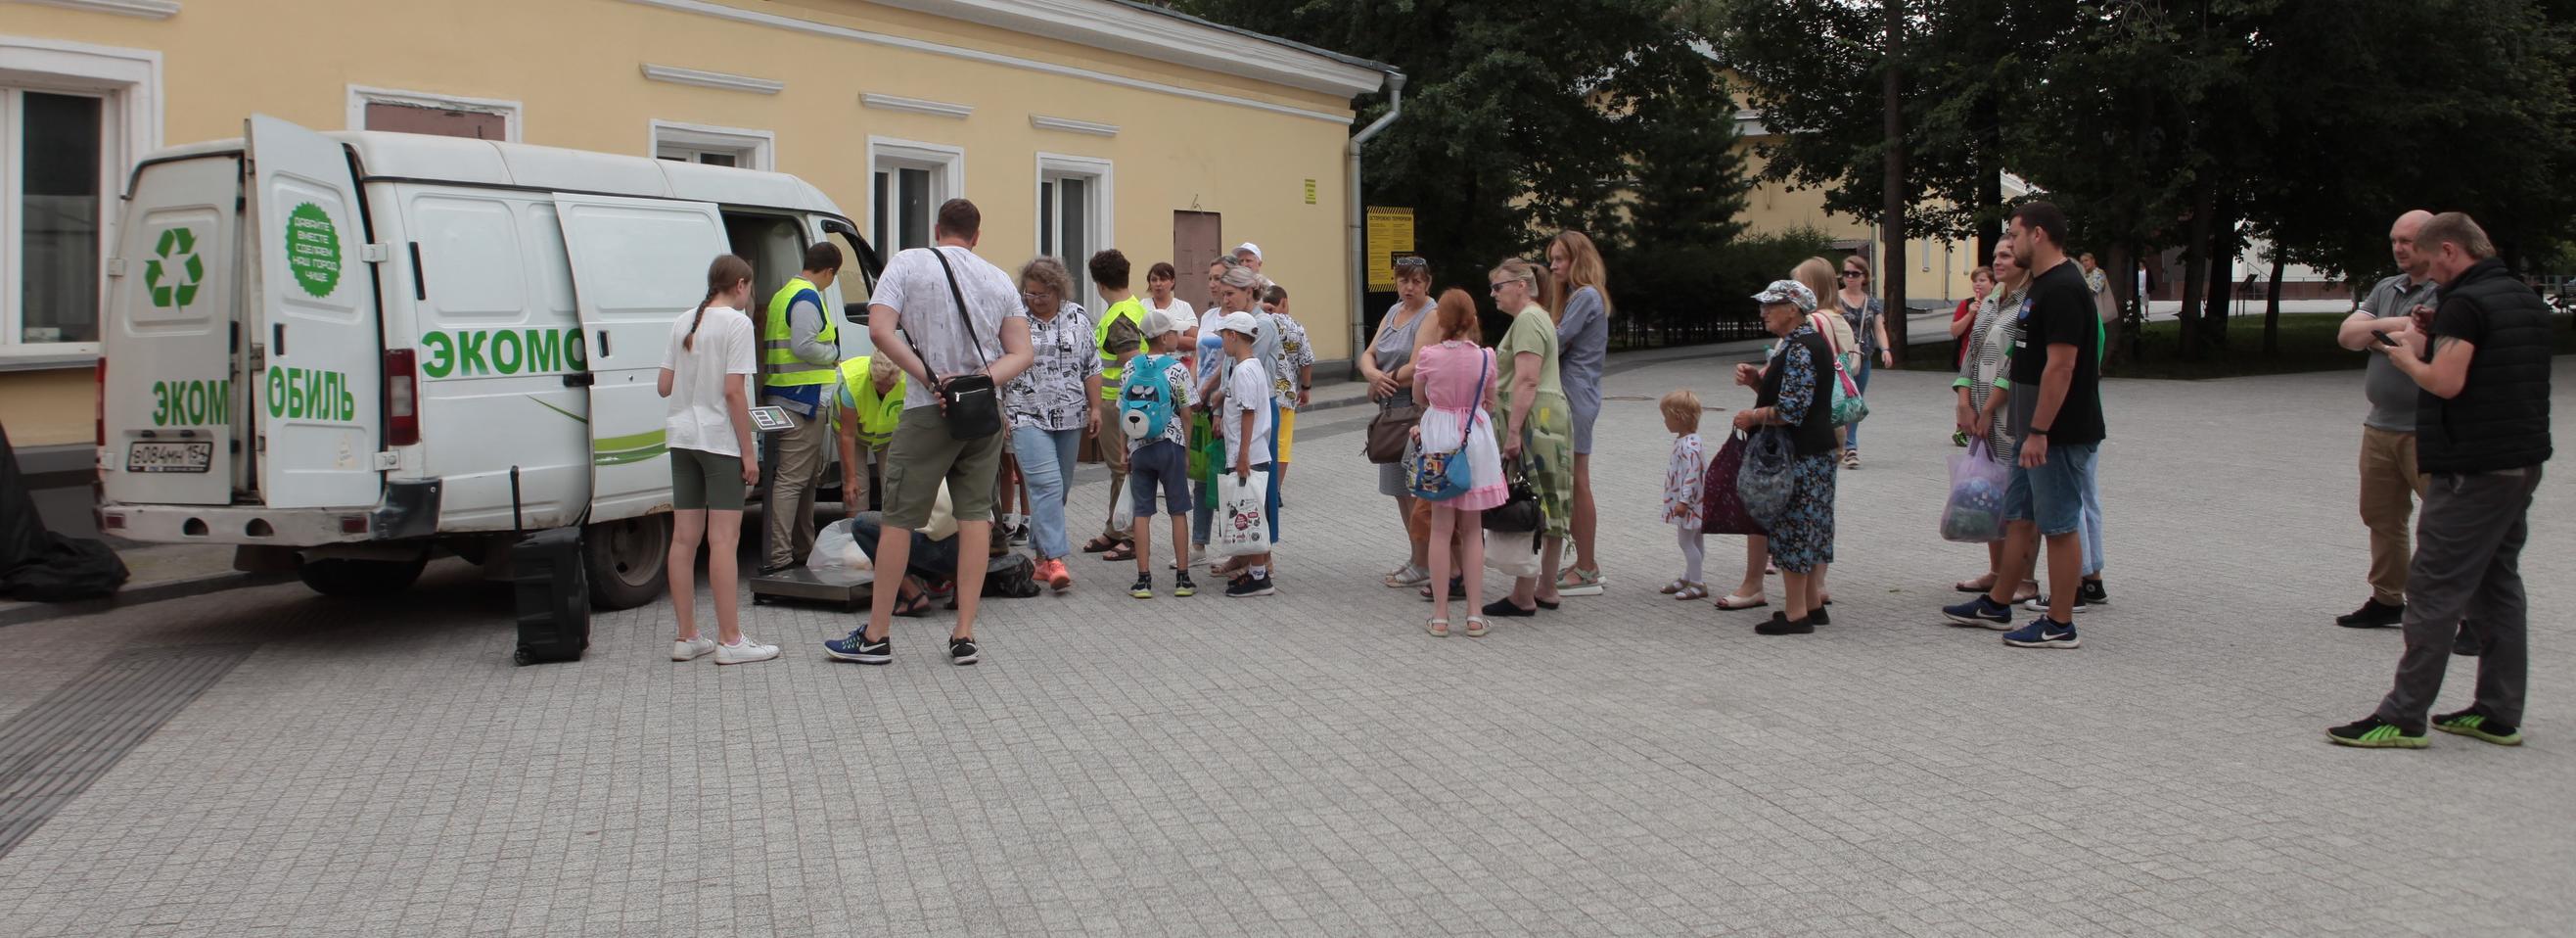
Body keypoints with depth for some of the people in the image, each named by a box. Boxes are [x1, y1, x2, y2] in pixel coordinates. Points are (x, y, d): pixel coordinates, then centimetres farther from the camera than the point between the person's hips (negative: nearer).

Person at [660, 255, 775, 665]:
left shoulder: (683, 323, 11)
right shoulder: (737, 324, -9)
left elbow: (663, 386, 10)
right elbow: (734, 392, -15)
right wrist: (748, 452, -11)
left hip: (682, 435, 7)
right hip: (720, 439, -7)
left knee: (684, 538, 8)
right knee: (723, 539, -5)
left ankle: (687, 637, 14)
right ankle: (730, 640, -2)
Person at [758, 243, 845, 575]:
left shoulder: (783, 294, 19)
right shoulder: (808, 298, -13)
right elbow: (803, 346, -22)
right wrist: (833, 354, -6)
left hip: (782, 397, 11)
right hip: (803, 399, -11)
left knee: (808, 475, 19)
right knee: (792, 479, -12)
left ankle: (802, 548, 26)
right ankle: (777, 557, -14)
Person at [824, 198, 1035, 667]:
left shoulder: (908, 263, -1)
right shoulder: (998, 279, 10)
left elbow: (880, 330, -14)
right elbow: (1023, 354, 3)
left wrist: (930, 379, -15)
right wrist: (978, 380, -10)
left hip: (928, 411, -4)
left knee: (899, 519, 4)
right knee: (975, 514, 8)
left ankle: (876, 636, 10)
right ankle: (964, 636, 8)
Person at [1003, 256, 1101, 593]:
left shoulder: (1078, 319, 8)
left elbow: (1092, 367, 12)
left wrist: (1095, 407, 7)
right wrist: (999, 413, -6)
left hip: (1070, 417, 4)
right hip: (1027, 417, -4)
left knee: (1059, 488, 8)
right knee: (1046, 484, -15)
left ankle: (1041, 552, 18)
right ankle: (1055, 558, -18)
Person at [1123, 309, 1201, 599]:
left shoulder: (1131, 367, 3)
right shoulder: (1176, 369, -7)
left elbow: (1123, 413, 5)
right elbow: (1186, 414, -5)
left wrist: (1124, 451, 11)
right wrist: (1187, 453, 4)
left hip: (1139, 448, 3)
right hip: (1170, 446, -2)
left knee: (1142, 513, 4)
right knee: (1178, 512, 7)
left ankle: (1143, 579, 3)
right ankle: (1182, 578, 10)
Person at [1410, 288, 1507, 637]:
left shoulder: (1428, 356, -11)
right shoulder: (1485, 357, -8)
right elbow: (1491, 402, 6)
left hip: (1438, 438, -1)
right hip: (1476, 440, 1)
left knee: (1441, 528, 7)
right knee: (1472, 529, 10)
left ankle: (1440, 615, 7)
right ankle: (1475, 615, 8)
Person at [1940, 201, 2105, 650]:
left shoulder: (2062, 290, -19)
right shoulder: (2043, 285, 14)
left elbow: (2060, 365, -25)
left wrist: (2039, 432, -25)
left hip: (2057, 433, -11)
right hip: (2034, 430, 11)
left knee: (2059, 526, -2)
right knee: (2021, 516, 17)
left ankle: (2060, 625, 5)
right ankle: (1996, 605, 28)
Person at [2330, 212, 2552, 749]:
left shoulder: (2465, 303, -15)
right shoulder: (2529, 301, 15)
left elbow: (2446, 382, -22)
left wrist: (2408, 358, -4)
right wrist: (2442, 336, 15)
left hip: (2473, 469, -9)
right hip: (2523, 463, 9)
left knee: (2435, 591, -7)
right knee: (2498, 586, 13)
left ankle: (2404, 717, -6)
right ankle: (2499, 714, 17)